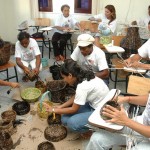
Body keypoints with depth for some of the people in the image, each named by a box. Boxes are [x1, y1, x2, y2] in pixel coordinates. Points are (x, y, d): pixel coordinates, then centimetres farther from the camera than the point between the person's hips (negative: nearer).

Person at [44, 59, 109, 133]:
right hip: (93, 104, 8)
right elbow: (75, 97, 10)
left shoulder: (82, 86, -30)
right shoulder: (84, 77, -4)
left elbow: (74, 109, -17)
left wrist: (54, 110, -6)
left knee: (72, 123, -23)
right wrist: (60, 106, 4)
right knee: (65, 119, -1)